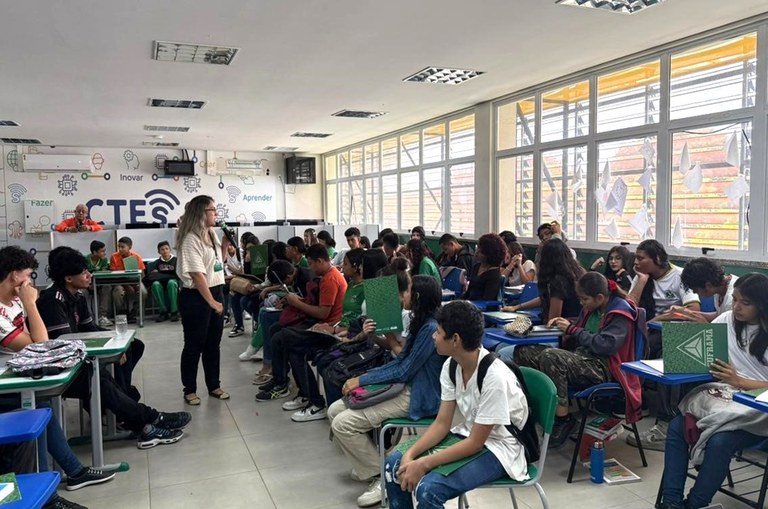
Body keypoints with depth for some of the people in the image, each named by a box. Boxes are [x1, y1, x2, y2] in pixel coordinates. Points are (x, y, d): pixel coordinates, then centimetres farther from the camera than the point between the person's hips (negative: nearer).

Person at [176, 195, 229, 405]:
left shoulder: (212, 234, 9)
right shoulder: (191, 239, -17)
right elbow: (197, 274, -23)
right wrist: (210, 301, -24)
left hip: (216, 292, 8)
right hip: (196, 297, -8)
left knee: (213, 343, 14)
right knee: (194, 345, 3)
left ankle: (214, 386, 26)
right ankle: (189, 390, 16)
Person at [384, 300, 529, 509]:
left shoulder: (494, 376, -29)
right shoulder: (451, 366, -6)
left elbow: (475, 443, -24)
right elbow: (442, 423, -1)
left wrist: (423, 464, -25)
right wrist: (410, 454, -16)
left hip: (496, 448, -7)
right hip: (466, 436, 7)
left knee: (428, 488, -26)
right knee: (394, 464, -4)